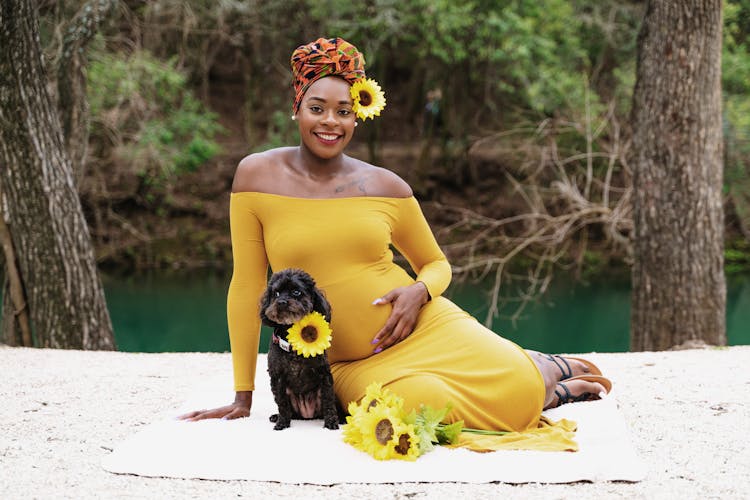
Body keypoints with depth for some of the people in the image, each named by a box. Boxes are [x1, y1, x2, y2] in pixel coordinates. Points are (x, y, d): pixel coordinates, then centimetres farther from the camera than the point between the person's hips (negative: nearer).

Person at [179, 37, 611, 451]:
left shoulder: (386, 186, 0)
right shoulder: (257, 176, -4)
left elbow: (437, 264, 14)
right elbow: (247, 287, -2)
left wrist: (419, 291, -11)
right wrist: (243, 398, -2)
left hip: (425, 329, 1)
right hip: (352, 363, -1)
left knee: (516, 389, -24)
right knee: (424, 405, -32)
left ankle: (548, 370, 17)